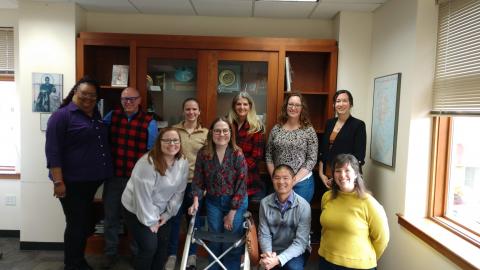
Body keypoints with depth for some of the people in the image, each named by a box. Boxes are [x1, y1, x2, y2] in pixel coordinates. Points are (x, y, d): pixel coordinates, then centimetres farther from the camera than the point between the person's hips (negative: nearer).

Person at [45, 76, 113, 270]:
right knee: (76, 225, 3)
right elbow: (53, 151, -14)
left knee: (86, 224, 18)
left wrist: (105, 173, 18)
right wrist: (58, 181, -20)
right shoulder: (62, 116, -10)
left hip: (93, 180, 7)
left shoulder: (97, 115, 12)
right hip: (72, 182, -7)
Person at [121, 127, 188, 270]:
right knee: (149, 246, -7)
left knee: (163, 244, 9)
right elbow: (143, 197, -26)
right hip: (137, 210, -6)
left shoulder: (183, 163, -10)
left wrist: (168, 214, -3)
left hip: (162, 210, 6)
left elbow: (179, 191, -3)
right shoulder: (148, 163, -30)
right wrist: (150, 221, -17)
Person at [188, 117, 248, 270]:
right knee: (214, 241, 13)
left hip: (236, 202, -2)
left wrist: (231, 213, -13)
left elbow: (241, 185, -14)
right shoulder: (203, 154, -8)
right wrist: (196, 200, -16)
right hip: (213, 202, 3)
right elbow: (198, 180, 0)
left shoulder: (237, 155, -15)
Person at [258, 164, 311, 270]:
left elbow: (300, 242, -16)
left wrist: (278, 259, -28)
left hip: (296, 250, -3)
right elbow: (264, 234, -2)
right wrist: (268, 254, -22)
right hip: (273, 250, 3)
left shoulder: (303, 206, -14)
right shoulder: (265, 203, -6)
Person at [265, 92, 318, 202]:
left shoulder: (309, 131, -6)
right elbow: (268, 156, 6)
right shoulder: (276, 129, 2)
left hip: (302, 182, -2)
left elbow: (312, 160, -8)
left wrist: (294, 180, -14)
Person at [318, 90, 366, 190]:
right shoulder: (329, 123, 9)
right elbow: (322, 151, 10)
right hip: (327, 177, 5)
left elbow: (359, 157, -10)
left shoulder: (358, 125, -7)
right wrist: (321, 173, 2)